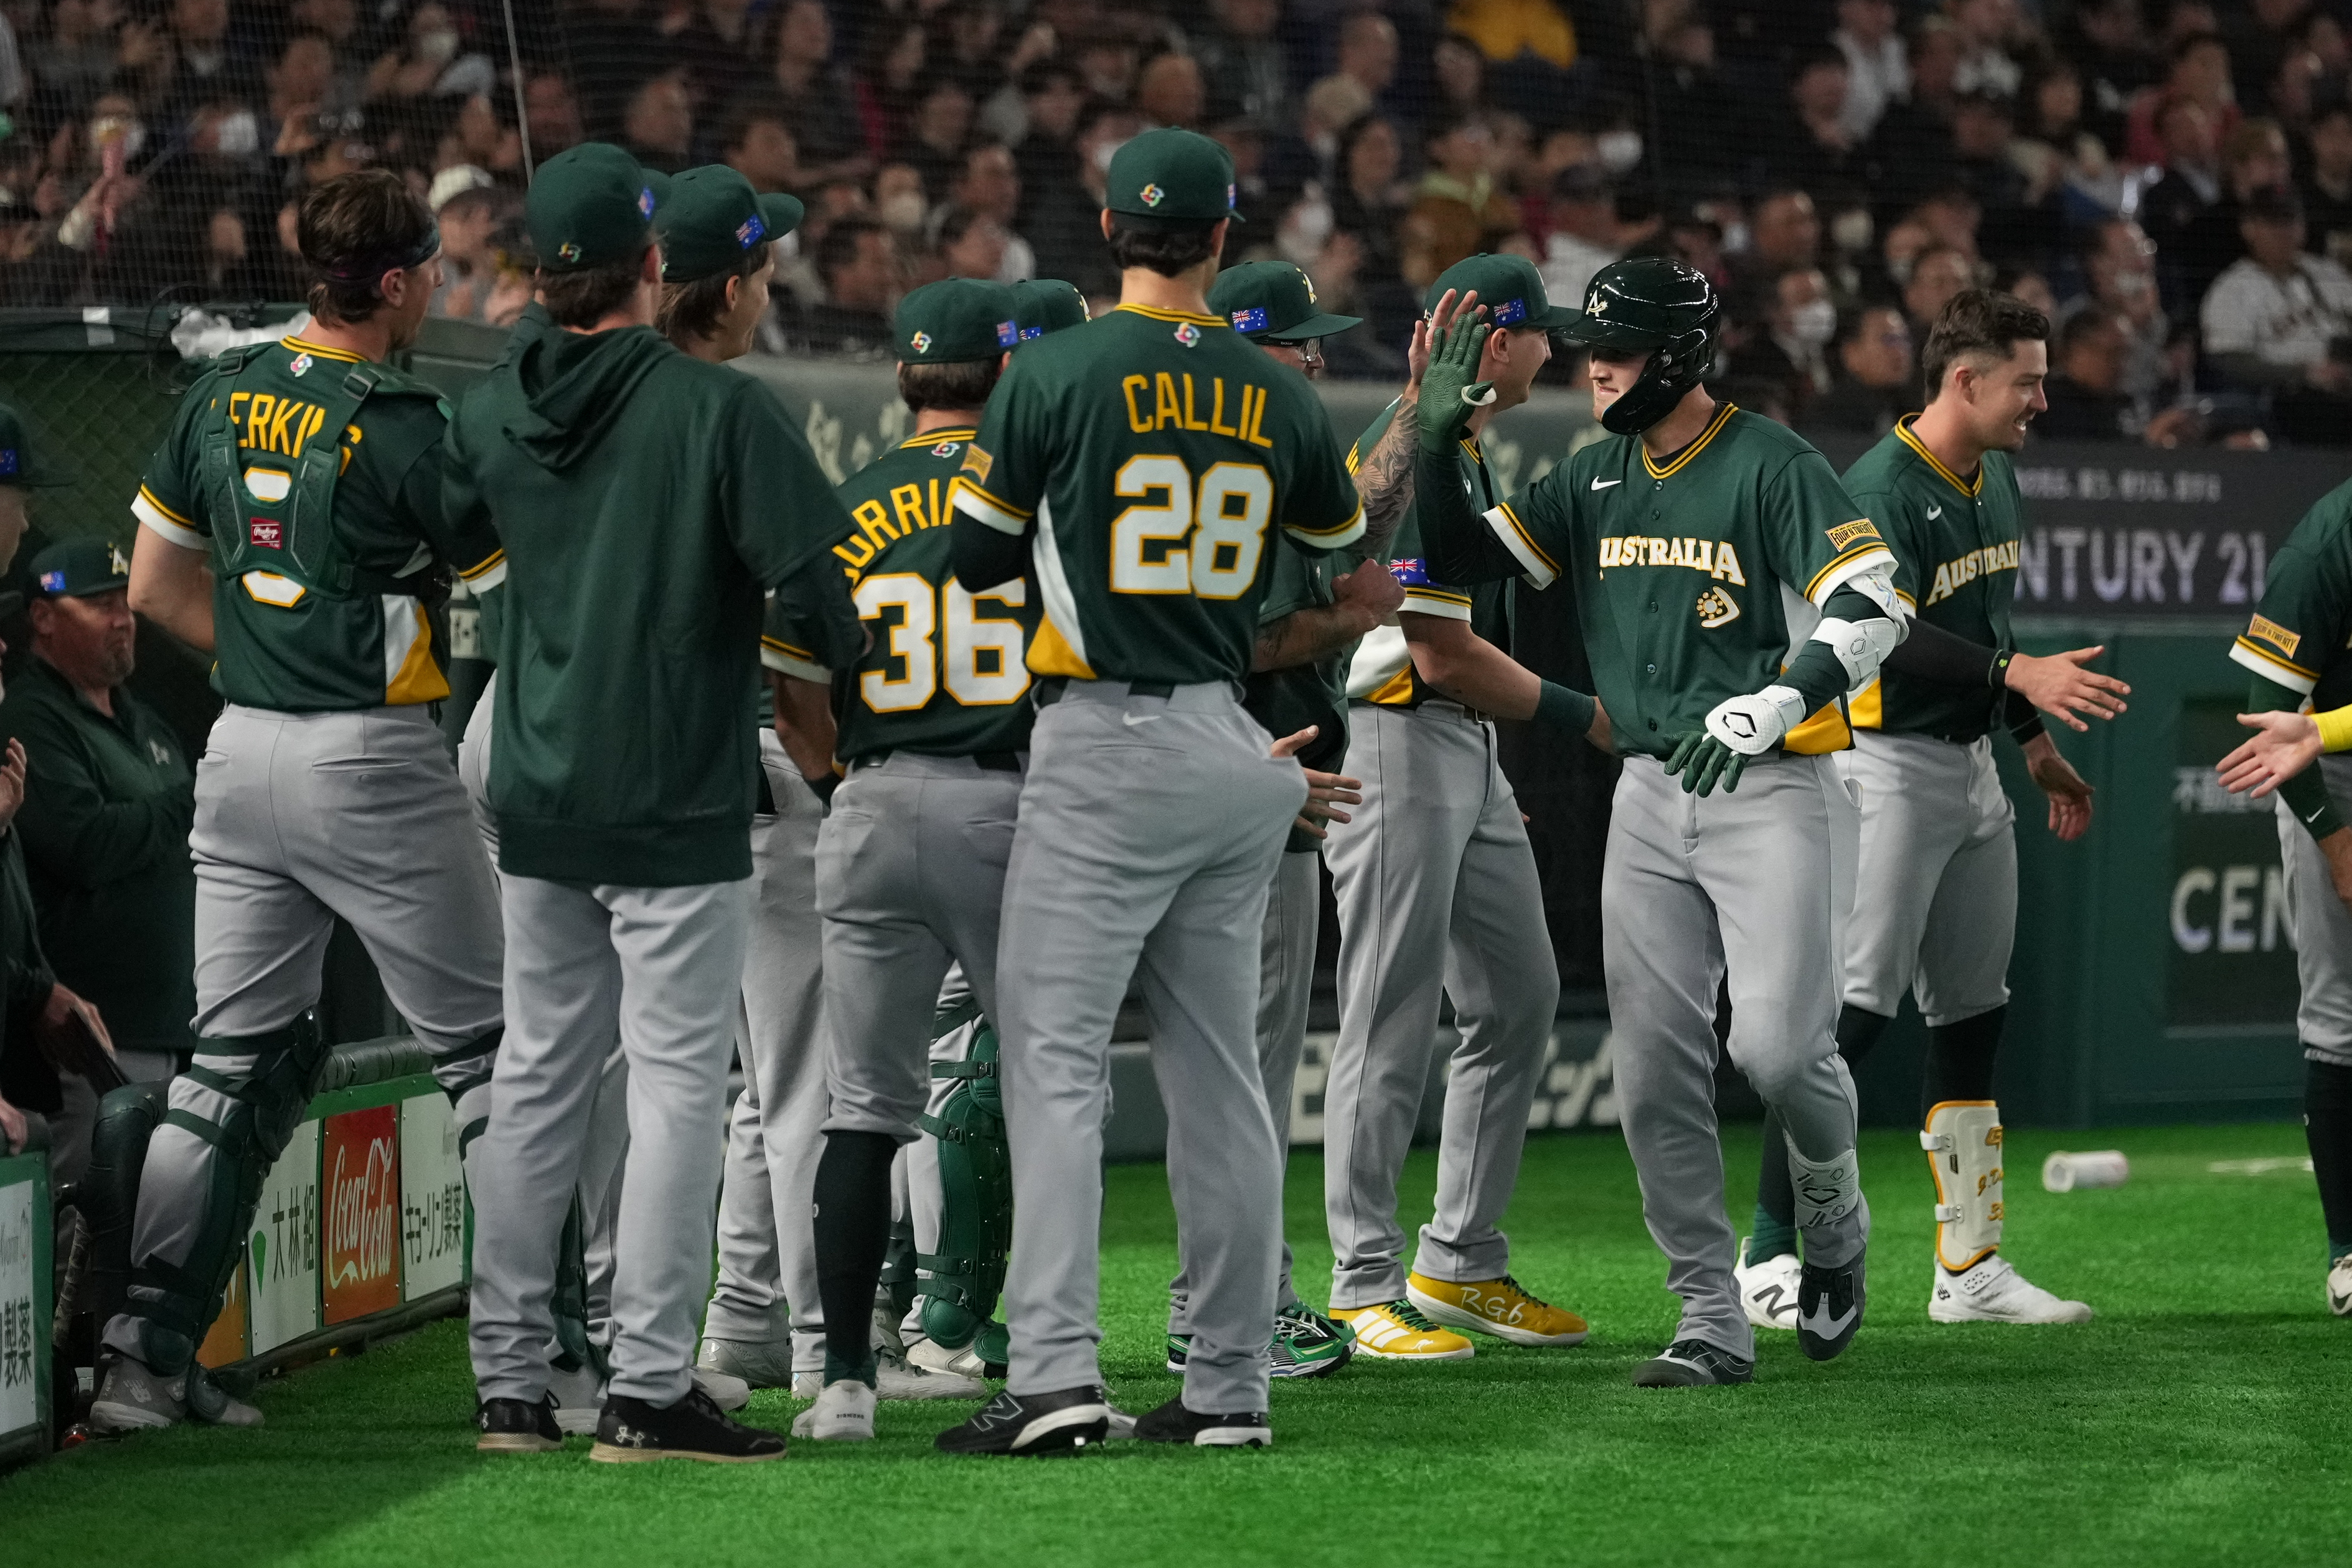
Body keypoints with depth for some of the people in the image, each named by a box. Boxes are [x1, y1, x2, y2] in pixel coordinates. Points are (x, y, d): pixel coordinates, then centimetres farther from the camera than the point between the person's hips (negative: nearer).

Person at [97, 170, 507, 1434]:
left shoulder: (224, 393, 6)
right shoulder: (405, 428, -14)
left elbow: (155, 589, 12)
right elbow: (522, 585, -4)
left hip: (241, 749, 6)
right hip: (370, 761, -6)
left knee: (236, 1061, 11)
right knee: (488, 1049, 3)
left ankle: (145, 1354, 5)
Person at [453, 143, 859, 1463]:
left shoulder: (494, 412, 4)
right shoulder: (717, 409, -12)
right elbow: (825, 575, -17)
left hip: (538, 802, 6)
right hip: (677, 807, -6)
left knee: (539, 1081, 12)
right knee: (679, 1081, -3)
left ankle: (511, 1382, 13)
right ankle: (650, 1389, -7)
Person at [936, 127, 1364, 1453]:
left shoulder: (1057, 375, -8)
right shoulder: (1277, 397, 6)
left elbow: (974, 559, 1)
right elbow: (1345, 545, 20)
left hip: (1105, 747, -5)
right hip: (1235, 750, 5)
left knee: (1055, 1056, -7)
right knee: (1220, 1068, 11)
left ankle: (1056, 1374, -18)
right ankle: (1231, 1385, 11)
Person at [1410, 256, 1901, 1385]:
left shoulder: (1772, 467, -9)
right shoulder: (1595, 479, 11)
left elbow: (1872, 607, -18)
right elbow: (1460, 558, 13)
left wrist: (1775, 703, -33)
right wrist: (1440, 439, -2)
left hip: (1772, 790, -6)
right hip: (1649, 795, 6)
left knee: (1778, 1045, -17)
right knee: (1656, 1072, 0)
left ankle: (1832, 1217, 16)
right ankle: (1713, 1324, 7)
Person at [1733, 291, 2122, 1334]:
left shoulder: (1996, 483, 12)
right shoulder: (1882, 490, -17)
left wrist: (2038, 747, 25)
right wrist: (2019, 675, -39)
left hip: (1972, 768, 9)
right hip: (1891, 767, -9)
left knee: (1973, 1014, 10)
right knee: (1855, 1008, -12)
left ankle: (1970, 1269, 14)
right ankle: (1770, 1260, -9)